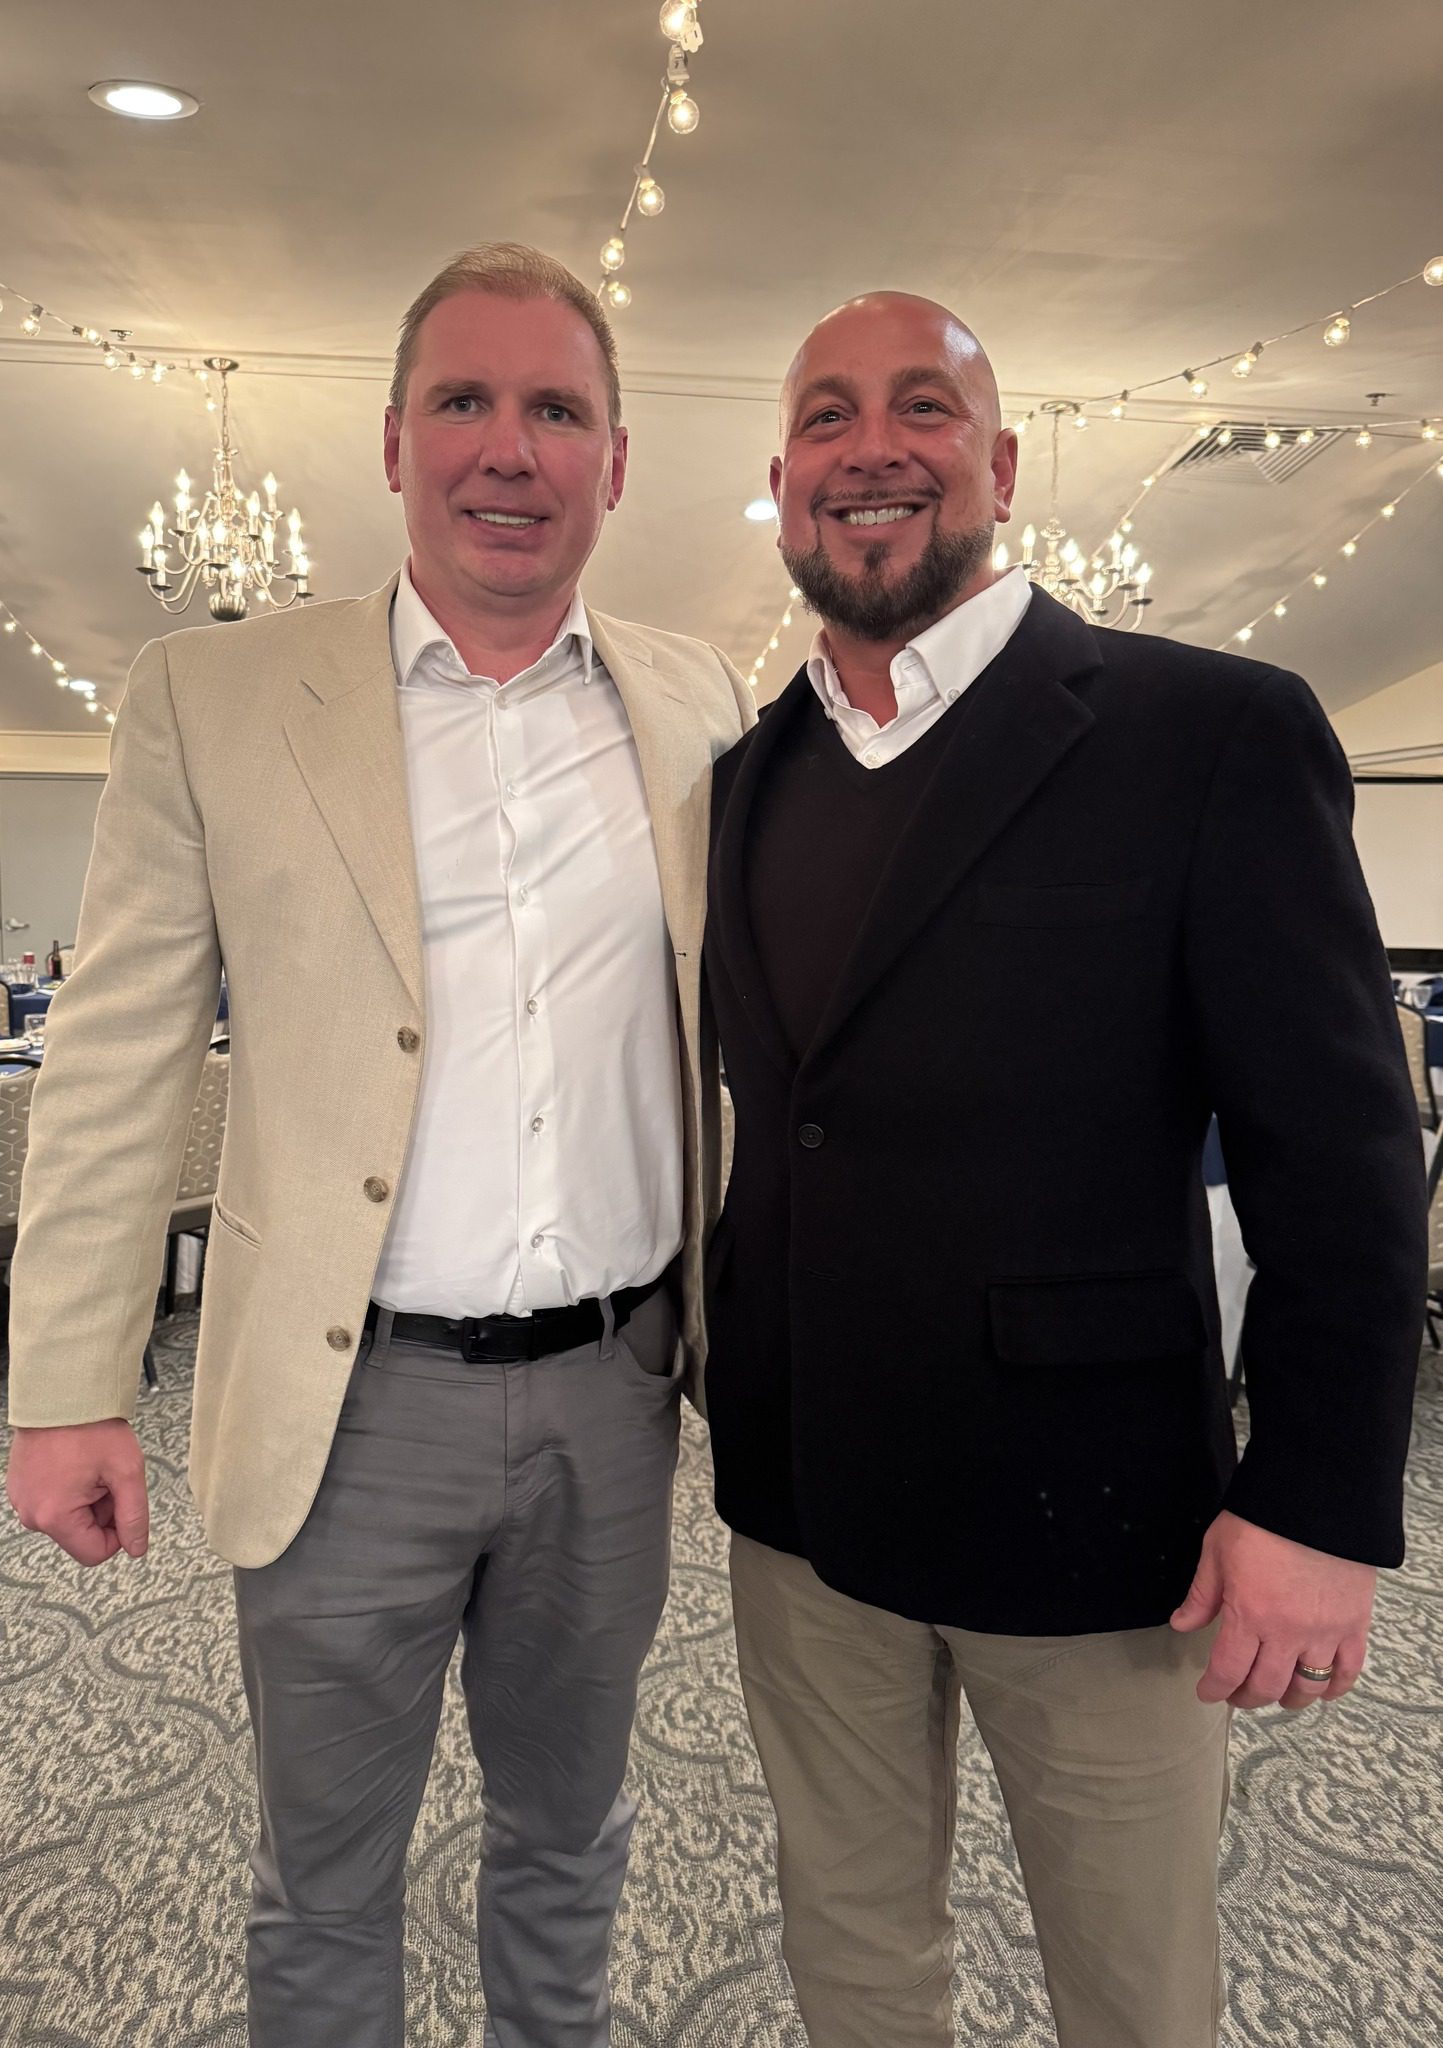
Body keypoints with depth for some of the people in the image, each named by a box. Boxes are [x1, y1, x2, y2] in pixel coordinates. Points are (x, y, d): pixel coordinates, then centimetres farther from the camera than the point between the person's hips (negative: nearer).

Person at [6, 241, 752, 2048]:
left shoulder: (698, 708, 3)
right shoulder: (215, 698, -4)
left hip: (613, 1390, 3)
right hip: (355, 1404, -2)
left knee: (568, 1844, 24)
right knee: (324, 1886, 18)